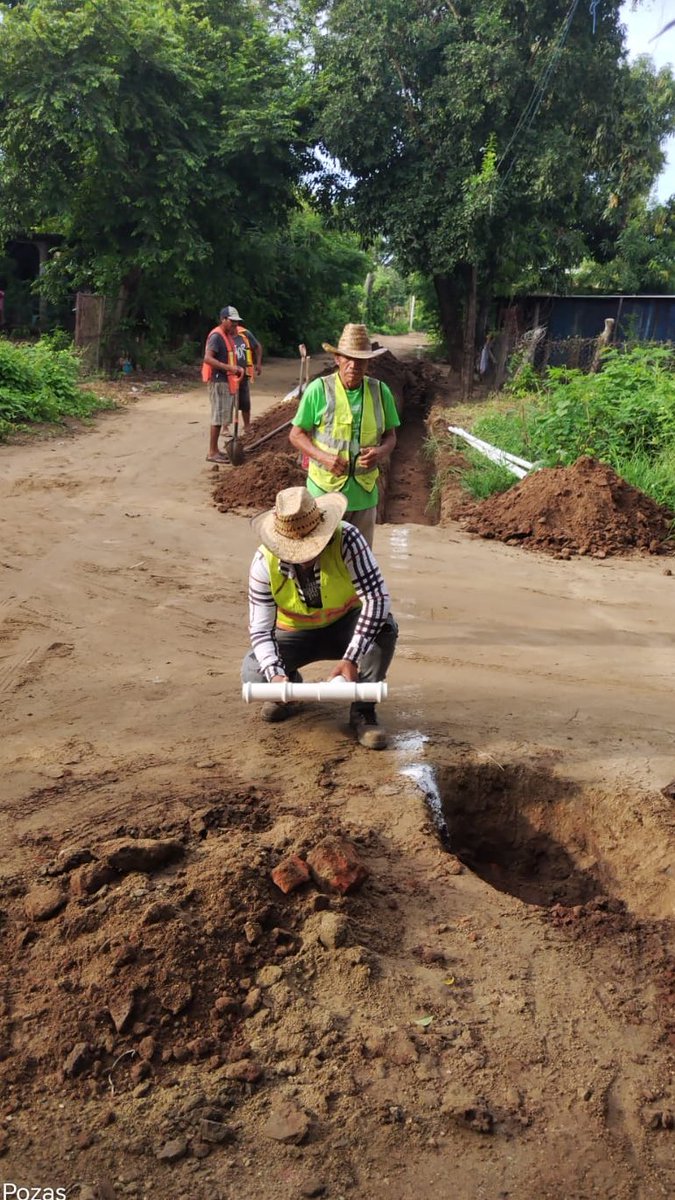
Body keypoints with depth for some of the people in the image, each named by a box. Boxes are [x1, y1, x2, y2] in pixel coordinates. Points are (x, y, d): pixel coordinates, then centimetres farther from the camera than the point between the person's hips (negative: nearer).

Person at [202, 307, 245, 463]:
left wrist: (237, 368, 7)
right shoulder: (216, 336, -15)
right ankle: (212, 453, -3)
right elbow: (208, 358, -25)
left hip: (227, 381, 9)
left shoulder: (229, 336, 15)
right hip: (218, 381, -9)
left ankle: (215, 450, 18)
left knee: (222, 416, 11)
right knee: (218, 416, -7)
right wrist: (229, 368, -29)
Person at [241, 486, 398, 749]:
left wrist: (351, 658, -41)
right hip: (295, 634, 1)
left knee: (385, 628, -32)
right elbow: (260, 628, -20)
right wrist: (275, 675, -38)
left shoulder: (347, 540, -30)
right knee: (253, 675, -24)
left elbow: (377, 598, -35)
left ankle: (362, 712, -14)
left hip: (345, 627, -1)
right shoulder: (265, 562, -23)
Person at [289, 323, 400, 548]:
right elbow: (297, 435, -1)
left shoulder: (380, 392, 2)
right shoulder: (318, 390, -7)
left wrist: (381, 452, -12)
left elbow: (390, 436, 11)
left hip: (364, 493, 3)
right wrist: (322, 456, -18)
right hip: (325, 489, -3)